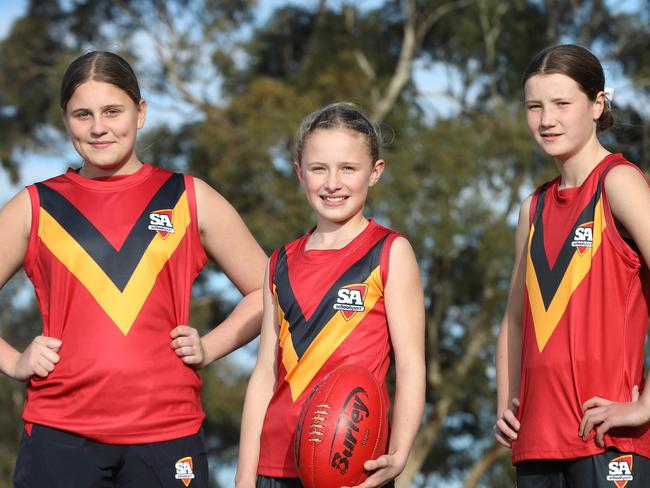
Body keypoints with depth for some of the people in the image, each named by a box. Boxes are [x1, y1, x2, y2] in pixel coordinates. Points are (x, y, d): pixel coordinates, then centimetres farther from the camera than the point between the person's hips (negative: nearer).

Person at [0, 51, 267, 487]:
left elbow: (264, 291, 15)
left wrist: (208, 348, 3)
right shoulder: (36, 208, 9)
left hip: (167, 434, 0)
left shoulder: (190, 200, 10)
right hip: (59, 435, 0)